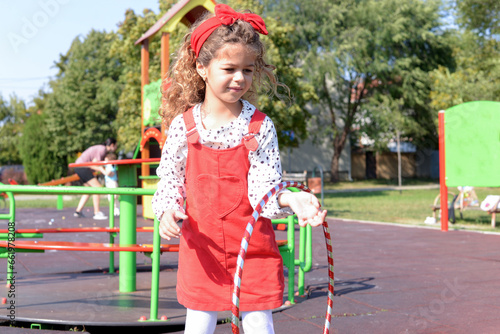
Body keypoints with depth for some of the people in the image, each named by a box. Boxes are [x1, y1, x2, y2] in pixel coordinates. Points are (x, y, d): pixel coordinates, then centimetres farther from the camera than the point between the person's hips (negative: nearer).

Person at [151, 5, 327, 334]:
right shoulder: (183, 125, -3)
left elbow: (263, 188, -13)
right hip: (201, 248, 1)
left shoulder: (260, 126, -7)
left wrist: (288, 199, -34)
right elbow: (170, 180, 5)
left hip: (253, 249, -1)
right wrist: (168, 211, -14)